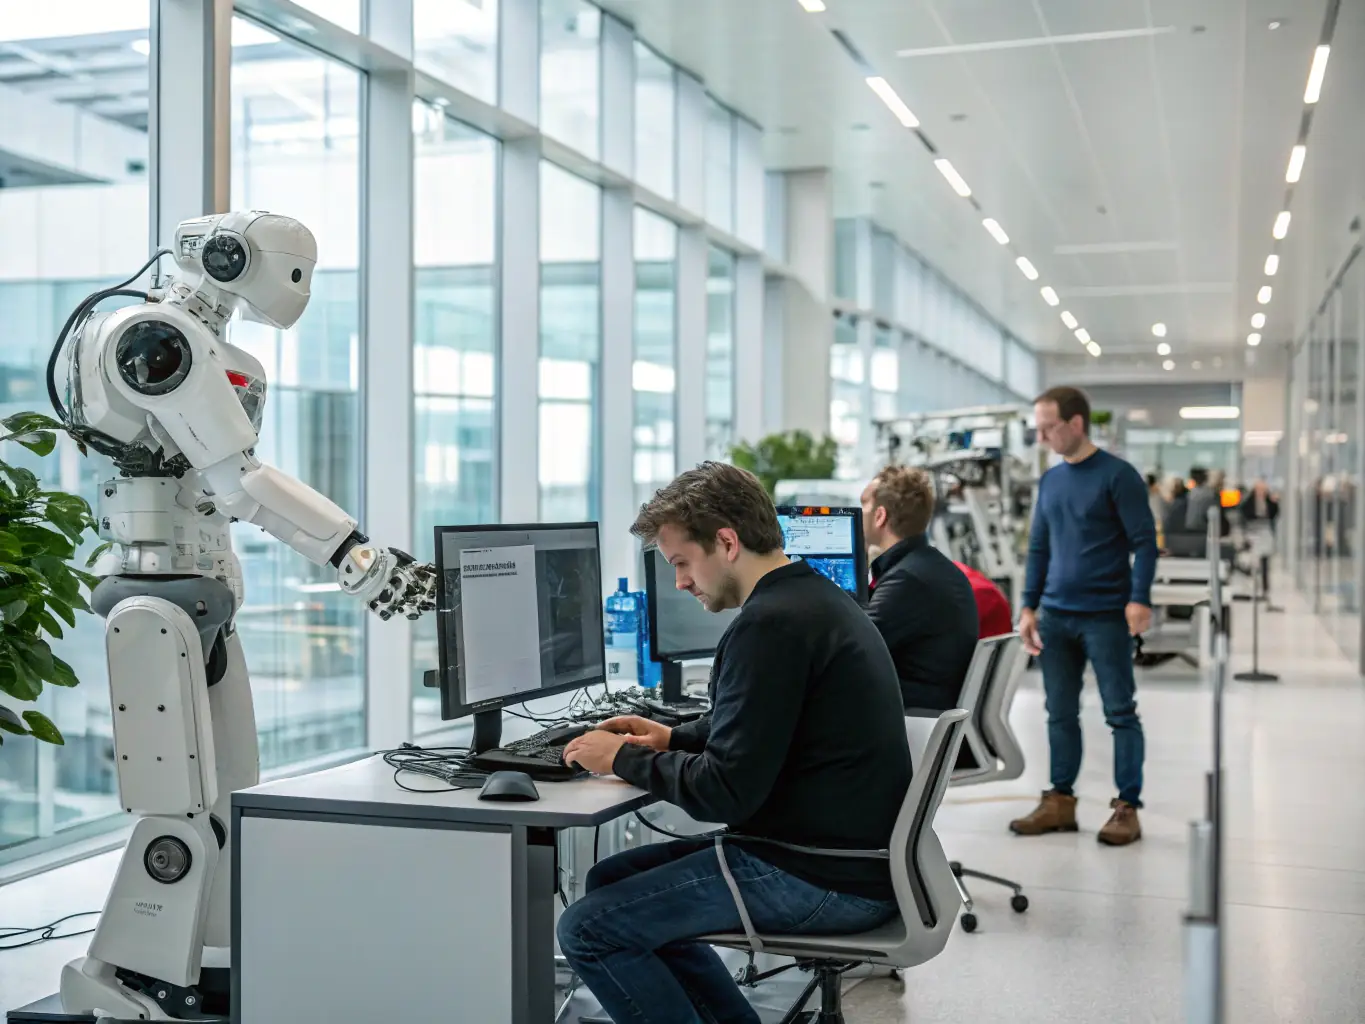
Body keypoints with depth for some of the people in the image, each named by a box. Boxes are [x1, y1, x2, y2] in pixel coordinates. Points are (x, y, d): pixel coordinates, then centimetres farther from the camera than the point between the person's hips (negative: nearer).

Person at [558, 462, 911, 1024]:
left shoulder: (770, 624, -21)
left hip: (822, 881, -10)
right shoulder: (816, 597, 10)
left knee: (587, 930, -9)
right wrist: (672, 738, 15)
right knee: (610, 880, 17)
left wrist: (623, 758, -6)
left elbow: (724, 792, -21)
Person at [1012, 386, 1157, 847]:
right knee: (1061, 712, 10)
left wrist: (1140, 599, -19)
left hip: (1106, 616, -6)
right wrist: (1029, 607, 9)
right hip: (1056, 616, 6)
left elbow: (1144, 541, -9)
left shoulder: (1117, 475, -7)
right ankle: (1060, 801, 18)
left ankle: (1127, 808, 7)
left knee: (1120, 712, 1)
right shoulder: (1050, 480, 11)